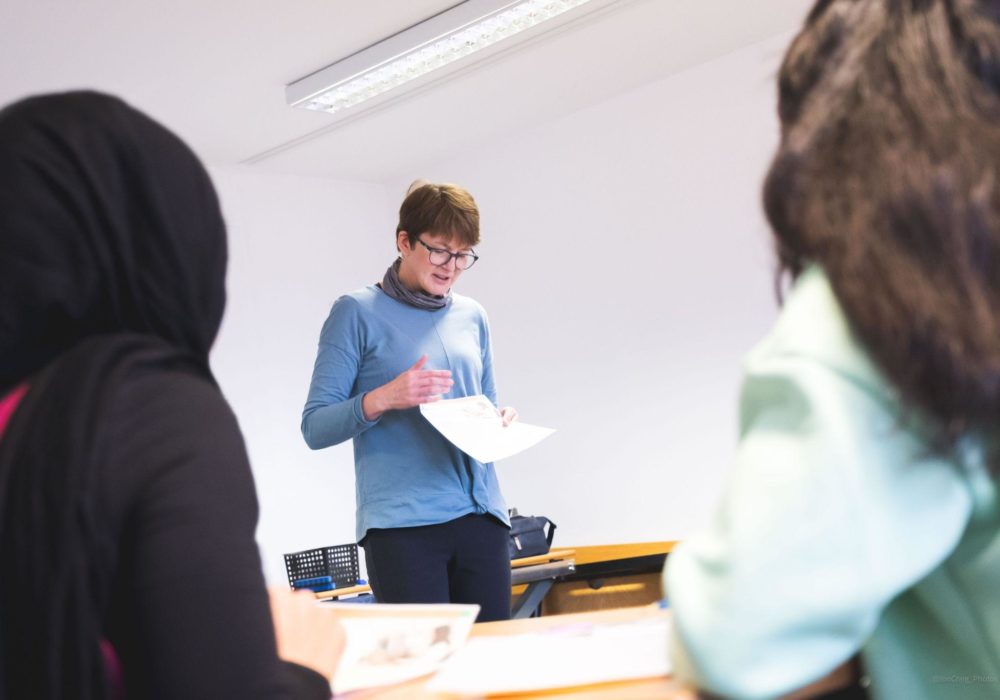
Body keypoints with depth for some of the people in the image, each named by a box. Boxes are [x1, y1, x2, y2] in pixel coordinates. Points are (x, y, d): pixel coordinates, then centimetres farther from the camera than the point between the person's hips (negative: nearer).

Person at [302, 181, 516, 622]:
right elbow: (315, 427, -1)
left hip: (481, 514, 5)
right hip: (401, 523, -5)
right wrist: (382, 399, -17)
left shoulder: (473, 317, 16)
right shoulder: (358, 313, 2)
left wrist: (501, 421, 3)